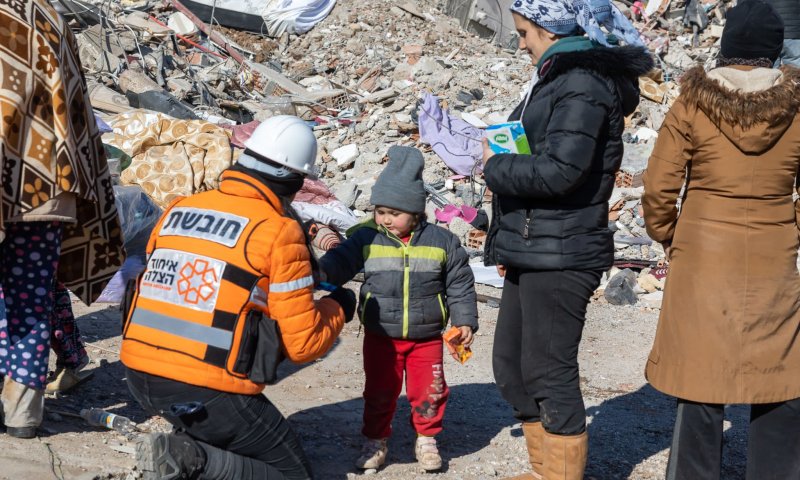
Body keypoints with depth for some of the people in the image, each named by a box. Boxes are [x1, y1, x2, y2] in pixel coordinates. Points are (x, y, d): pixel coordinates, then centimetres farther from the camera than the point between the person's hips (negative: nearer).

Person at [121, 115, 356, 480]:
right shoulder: (279, 231, -9)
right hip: (208, 392, -7)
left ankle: (182, 446, 7)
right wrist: (337, 308, 13)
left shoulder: (178, 209, 8)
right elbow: (303, 344, -8)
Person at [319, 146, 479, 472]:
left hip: (426, 337, 0)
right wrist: (322, 271, -29)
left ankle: (426, 439, 29)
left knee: (428, 392, 8)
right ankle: (375, 440, 28)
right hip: (380, 337, 0)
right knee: (379, 393, 10)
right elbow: (341, 260, -8)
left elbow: (460, 285, 0)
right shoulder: (366, 239, -5)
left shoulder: (442, 242, -6)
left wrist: (465, 321, -3)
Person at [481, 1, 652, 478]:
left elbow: (559, 170, -25)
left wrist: (495, 166, -8)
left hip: (560, 256, -10)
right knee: (510, 365, 17)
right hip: (533, 253, 10)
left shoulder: (583, 84, -14)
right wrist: (507, 242, 11)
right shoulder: (559, 77, 16)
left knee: (550, 374, -1)